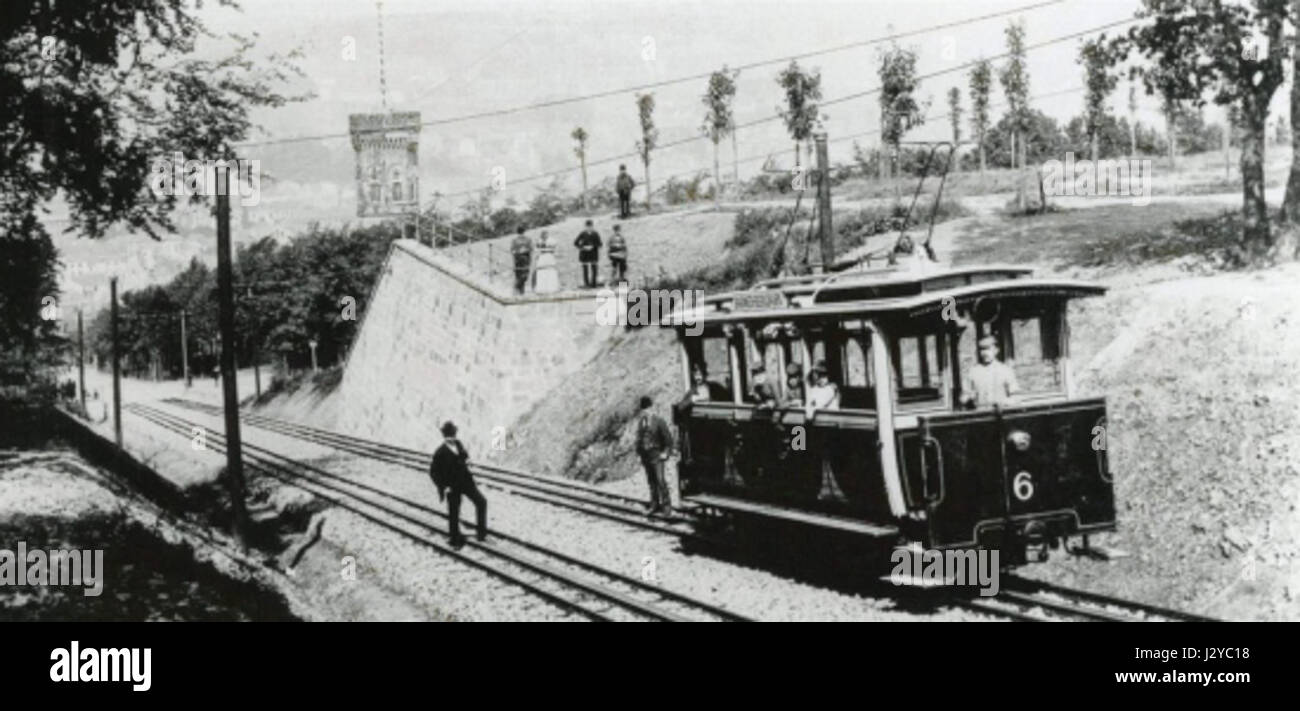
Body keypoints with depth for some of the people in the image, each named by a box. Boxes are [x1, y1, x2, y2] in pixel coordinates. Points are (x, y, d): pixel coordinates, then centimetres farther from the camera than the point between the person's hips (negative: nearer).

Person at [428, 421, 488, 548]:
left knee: (481, 502, -3)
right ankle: (455, 540, 23)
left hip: (466, 481, 5)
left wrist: (466, 461, -6)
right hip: (452, 487, -5)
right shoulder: (440, 453, -18)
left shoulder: (458, 444, -1)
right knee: (453, 514, 6)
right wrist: (443, 486, -18)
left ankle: (481, 531, 10)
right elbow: (433, 471, -14)